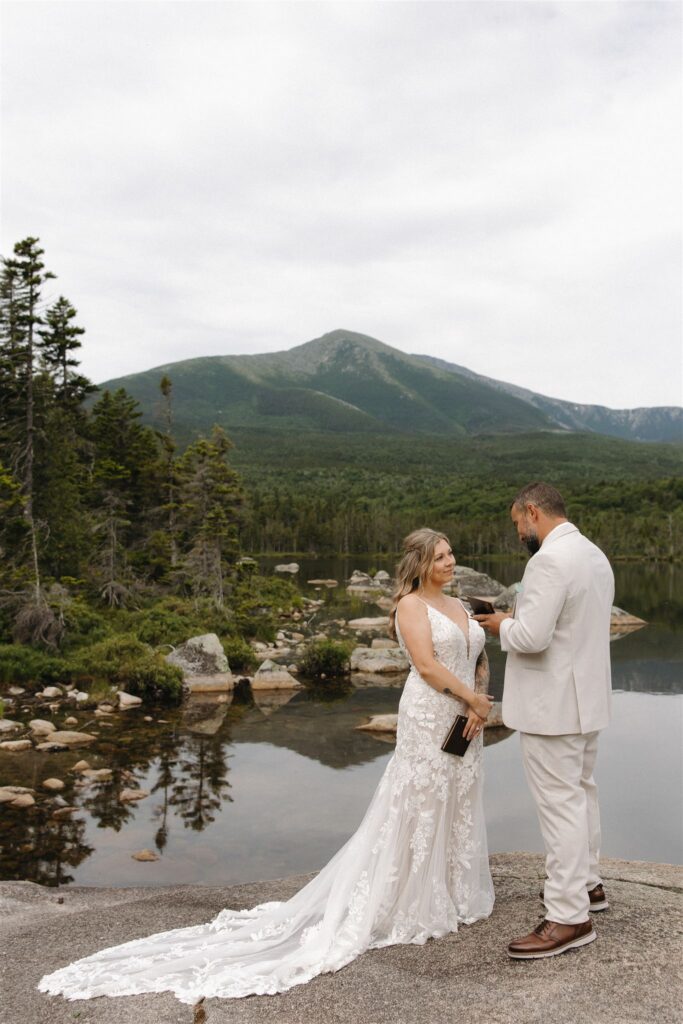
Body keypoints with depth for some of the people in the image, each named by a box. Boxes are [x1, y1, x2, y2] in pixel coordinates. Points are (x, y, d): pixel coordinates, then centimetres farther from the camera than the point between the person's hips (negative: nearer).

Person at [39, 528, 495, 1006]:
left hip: (465, 719, 8)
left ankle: (451, 896, 27)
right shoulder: (410, 605, -10)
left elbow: (480, 662, 14)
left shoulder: (458, 605, 14)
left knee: (459, 809, 14)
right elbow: (426, 665, -18)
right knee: (419, 810, -2)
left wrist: (480, 704, -2)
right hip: (429, 717, -8)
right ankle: (413, 904, 9)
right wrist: (472, 698, -12)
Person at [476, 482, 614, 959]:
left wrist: (504, 625, -7)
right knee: (582, 792, 21)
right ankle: (586, 883, 36)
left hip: (552, 705, -10)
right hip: (586, 699, 10)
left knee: (560, 804, -4)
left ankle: (570, 917, 3)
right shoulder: (596, 555, 10)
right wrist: (521, 620, 13)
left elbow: (532, 637, -27)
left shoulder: (549, 561, -22)